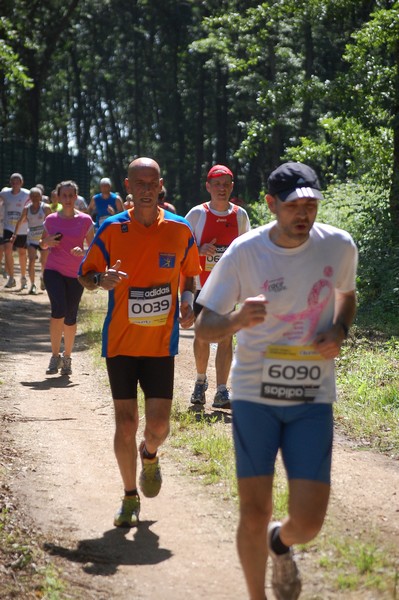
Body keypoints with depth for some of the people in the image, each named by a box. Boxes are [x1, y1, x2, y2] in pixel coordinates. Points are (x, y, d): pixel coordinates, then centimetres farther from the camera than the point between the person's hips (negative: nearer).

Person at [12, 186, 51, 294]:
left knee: (44, 262, 6)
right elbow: (20, 221, 14)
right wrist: (15, 234, 12)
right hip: (31, 239, 1)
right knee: (31, 261, -14)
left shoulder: (45, 208, -5)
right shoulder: (27, 209, 2)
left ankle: (43, 277, 36)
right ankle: (32, 284, -11)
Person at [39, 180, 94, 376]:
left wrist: (82, 251, -20)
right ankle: (55, 356, -11)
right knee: (59, 308, -22)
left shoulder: (85, 220, 0)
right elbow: (42, 244, 17)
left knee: (70, 318, 4)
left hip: (76, 274, 0)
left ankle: (67, 358, 25)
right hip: (54, 270, 0)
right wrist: (48, 242, -6)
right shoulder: (51, 220, 4)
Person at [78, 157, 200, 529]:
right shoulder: (111, 230, -3)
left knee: (158, 423, -3)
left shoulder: (180, 230, 0)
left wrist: (187, 302, -7)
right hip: (120, 341, 0)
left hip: (161, 342, 0)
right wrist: (101, 281, -19)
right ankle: (130, 497, 17)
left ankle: (149, 455, 34)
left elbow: (189, 275, 14)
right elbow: (85, 274, 4)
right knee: (125, 422, 0)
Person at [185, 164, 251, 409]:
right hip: (202, 285, -1)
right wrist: (200, 250, -19)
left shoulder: (239, 214, 3)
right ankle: (201, 381, 30)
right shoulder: (197, 214, -4)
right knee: (202, 336, 7)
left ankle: (222, 392, -6)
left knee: (226, 337, -6)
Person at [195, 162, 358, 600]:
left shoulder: (339, 246, -4)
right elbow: (203, 328, -7)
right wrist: (238, 320, -30)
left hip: (313, 399, 1)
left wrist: (338, 332, -4)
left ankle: (281, 544, 33)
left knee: (308, 522, -5)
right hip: (254, 394, -1)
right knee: (254, 514, -3)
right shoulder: (243, 253, -11)